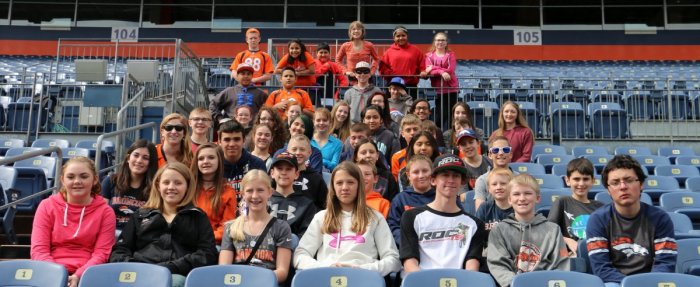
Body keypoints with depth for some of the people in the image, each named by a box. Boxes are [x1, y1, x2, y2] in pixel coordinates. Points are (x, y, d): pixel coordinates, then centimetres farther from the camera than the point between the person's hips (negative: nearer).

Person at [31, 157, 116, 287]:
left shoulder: (105, 211, 6)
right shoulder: (47, 206, 9)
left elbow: (101, 253, -1)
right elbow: (39, 249, 2)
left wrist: (79, 275, -18)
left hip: (86, 274, -1)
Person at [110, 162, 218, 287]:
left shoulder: (198, 217, 20)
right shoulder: (140, 215, 28)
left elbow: (208, 255, 5)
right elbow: (119, 251, 19)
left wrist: (169, 268, -10)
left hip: (178, 276, -1)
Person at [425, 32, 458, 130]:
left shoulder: (451, 54, 5)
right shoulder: (429, 55, 6)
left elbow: (450, 70, -9)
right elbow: (428, 71, -9)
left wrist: (434, 68, -12)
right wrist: (441, 72, -24)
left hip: (451, 89, 0)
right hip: (437, 90, 0)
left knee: (449, 116, 3)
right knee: (439, 116, 3)